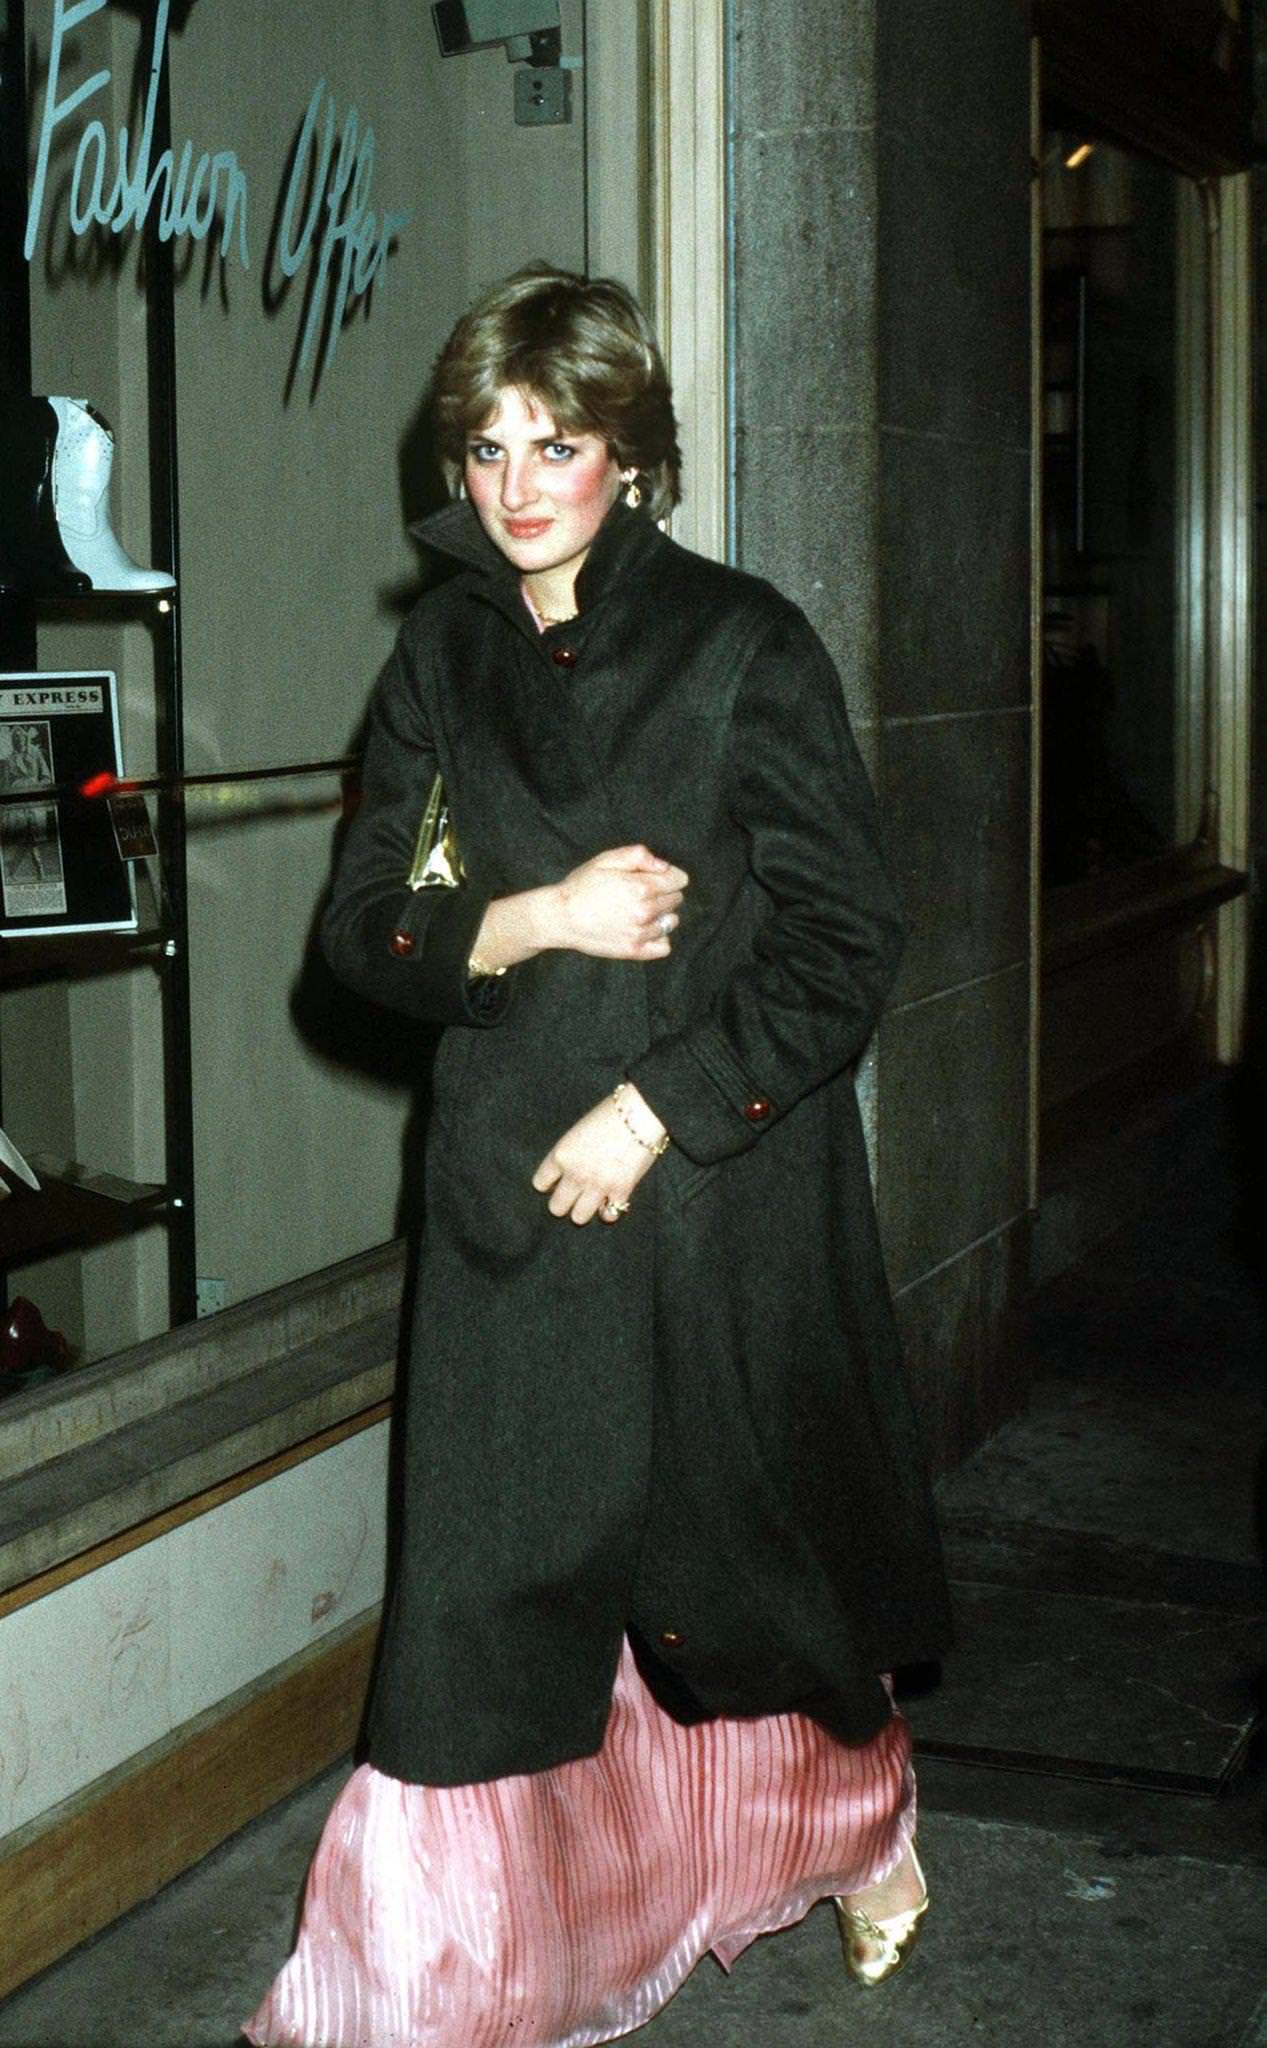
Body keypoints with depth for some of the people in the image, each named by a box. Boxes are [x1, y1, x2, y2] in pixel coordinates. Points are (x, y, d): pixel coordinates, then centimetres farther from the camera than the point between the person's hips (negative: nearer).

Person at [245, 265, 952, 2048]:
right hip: (512, 1198, 3)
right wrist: (530, 921, -15)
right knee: (493, 1579, 2)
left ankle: (859, 1825, 41)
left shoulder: (744, 645, -6)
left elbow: (847, 943, -9)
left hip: (726, 1183, -3)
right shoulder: (444, 658, 6)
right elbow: (360, 924, 4)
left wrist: (656, 1113, -15)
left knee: (754, 1531, 11)